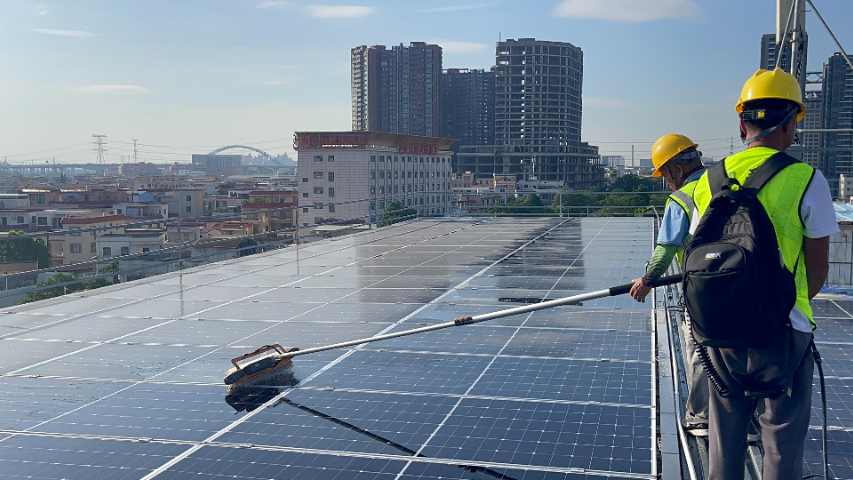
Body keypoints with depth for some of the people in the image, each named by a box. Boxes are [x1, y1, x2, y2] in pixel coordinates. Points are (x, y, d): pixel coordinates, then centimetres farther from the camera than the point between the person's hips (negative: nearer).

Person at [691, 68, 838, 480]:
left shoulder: (706, 184, 2)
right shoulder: (806, 180, -11)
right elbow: (818, 269, -3)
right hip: (782, 334, -4)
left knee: (724, 439, 18)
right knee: (782, 445, 11)